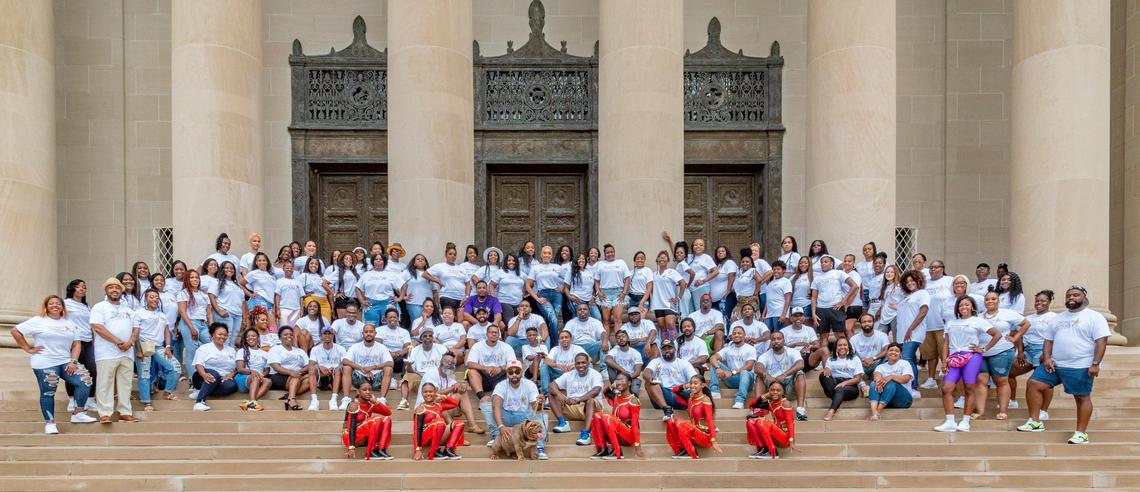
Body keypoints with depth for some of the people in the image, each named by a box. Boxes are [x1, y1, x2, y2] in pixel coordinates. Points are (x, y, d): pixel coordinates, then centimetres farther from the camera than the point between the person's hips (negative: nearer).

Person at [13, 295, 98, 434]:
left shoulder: (70, 324, 13)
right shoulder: (38, 321, 1)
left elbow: (76, 344, 10)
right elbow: (15, 331, -1)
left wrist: (73, 362, -4)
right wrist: (28, 349, -4)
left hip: (65, 362, 4)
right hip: (45, 364, -4)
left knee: (85, 380, -11)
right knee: (48, 392, -2)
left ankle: (78, 414, 0)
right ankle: (49, 423, 12)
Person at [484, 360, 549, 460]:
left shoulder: (530, 385, -7)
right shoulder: (501, 385, -11)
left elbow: (535, 408, -15)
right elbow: (496, 406, -28)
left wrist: (539, 404, -41)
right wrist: (501, 426, -45)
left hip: (524, 417, 0)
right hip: (506, 417, 0)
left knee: (540, 414, -33)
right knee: (485, 404, -23)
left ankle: (540, 447, -40)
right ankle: (496, 435, -23)